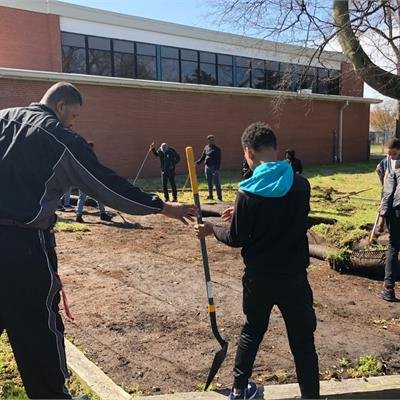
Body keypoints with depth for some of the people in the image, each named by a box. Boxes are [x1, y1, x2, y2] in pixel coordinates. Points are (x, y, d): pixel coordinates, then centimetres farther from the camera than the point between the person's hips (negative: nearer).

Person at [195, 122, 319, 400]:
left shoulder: (248, 193, -16)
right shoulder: (301, 185, -8)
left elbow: (236, 239, -7)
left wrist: (212, 229, 12)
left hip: (259, 278, 0)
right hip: (294, 277, 0)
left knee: (252, 331, 22)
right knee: (303, 342, 11)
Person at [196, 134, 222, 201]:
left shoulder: (217, 149, -2)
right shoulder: (206, 147, 11)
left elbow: (219, 160, -7)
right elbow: (202, 157, 18)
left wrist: (217, 169, -17)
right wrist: (197, 162, 4)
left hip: (214, 167, -5)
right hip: (207, 167, 5)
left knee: (216, 182, -6)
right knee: (209, 183, 11)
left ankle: (219, 197, -1)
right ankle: (210, 196, 21)